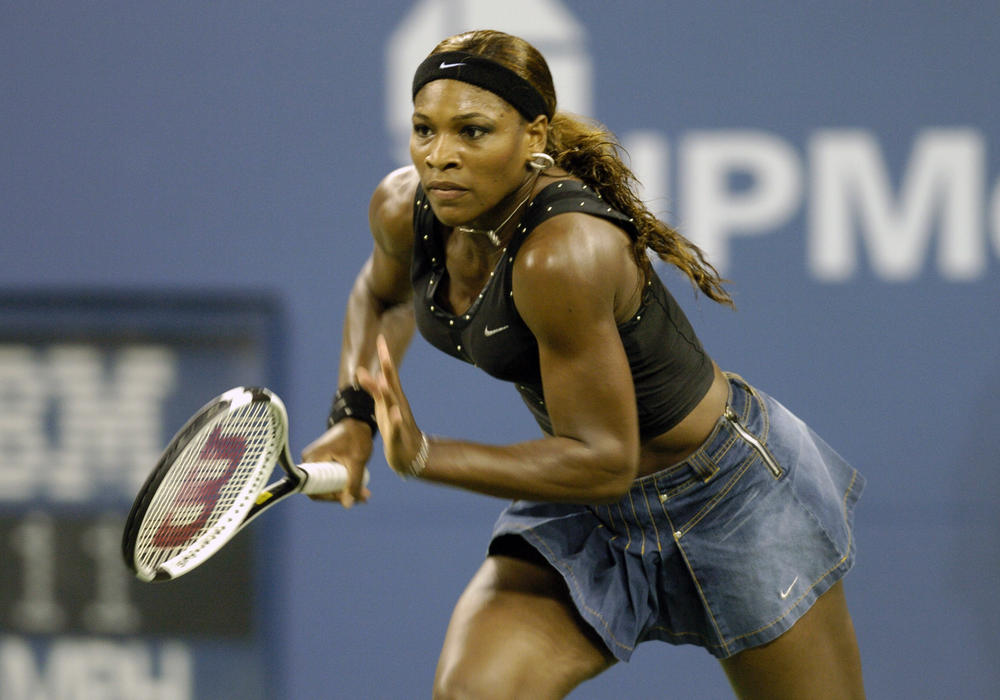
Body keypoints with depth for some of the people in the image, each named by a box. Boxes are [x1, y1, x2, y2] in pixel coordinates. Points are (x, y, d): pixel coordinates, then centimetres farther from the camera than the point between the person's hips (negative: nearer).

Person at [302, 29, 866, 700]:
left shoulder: (564, 255, -35)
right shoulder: (404, 208, -12)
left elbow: (604, 463, -30)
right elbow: (382, 294, 14)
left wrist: (423, 458, -33)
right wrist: (354, 416, -1)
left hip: (731, 487, -6)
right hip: (587, 517, 6)